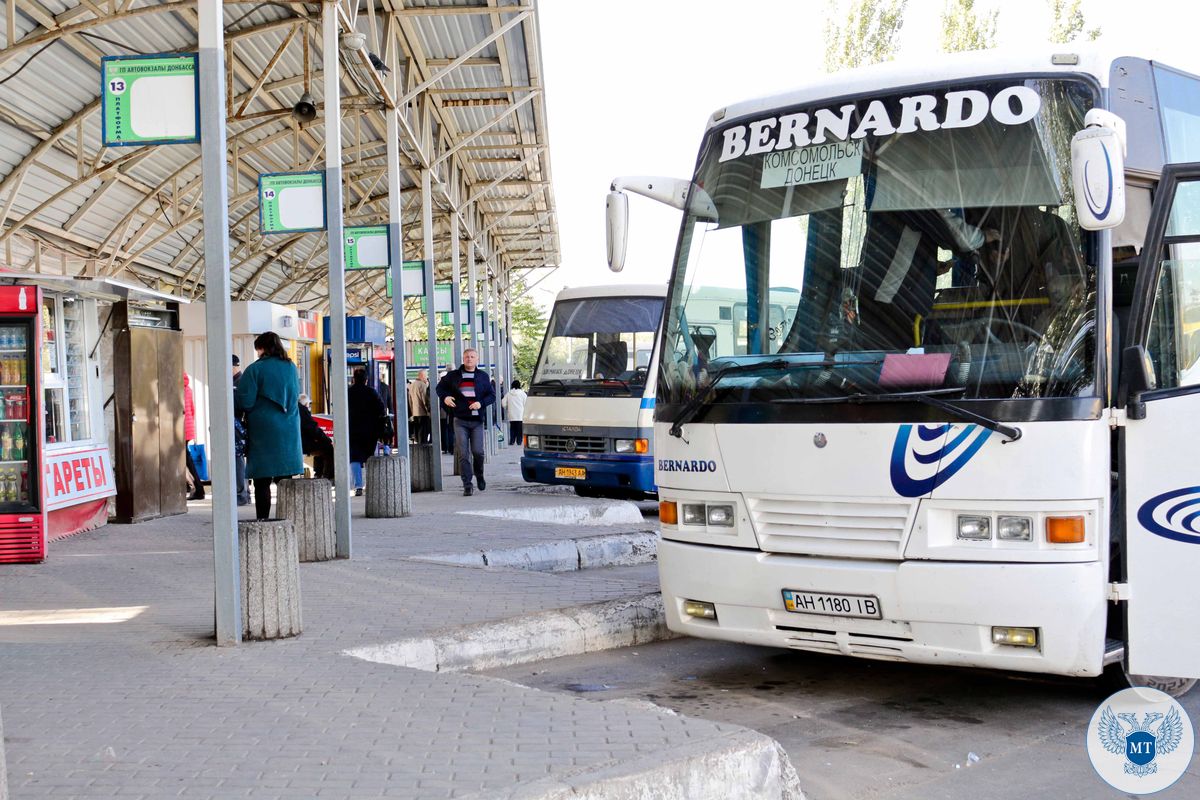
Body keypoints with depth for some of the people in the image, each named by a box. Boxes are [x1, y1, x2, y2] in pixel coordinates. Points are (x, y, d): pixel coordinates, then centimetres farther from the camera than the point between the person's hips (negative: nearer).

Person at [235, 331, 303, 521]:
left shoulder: (255, 369, -10)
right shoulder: (291, 367, 8)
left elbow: (244, 402, -12)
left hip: (263, 430, -5)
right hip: (289, 430, 5)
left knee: (262, 481, -1)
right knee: (285, 480, 8)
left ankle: (262, 519, -3)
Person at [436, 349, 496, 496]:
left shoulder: (483, 376, 9)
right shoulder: (453, 376, 8)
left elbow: (492, 395, 8)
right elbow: (440, 387, 20)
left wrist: (481, 403, -11)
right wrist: (445, 397, -1)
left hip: (477, 420, 0)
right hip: (460, 420, 0)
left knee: (477, 451, -4)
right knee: (463, 454, -5)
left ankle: (479, 475, 25)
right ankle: (467, 485, -2)